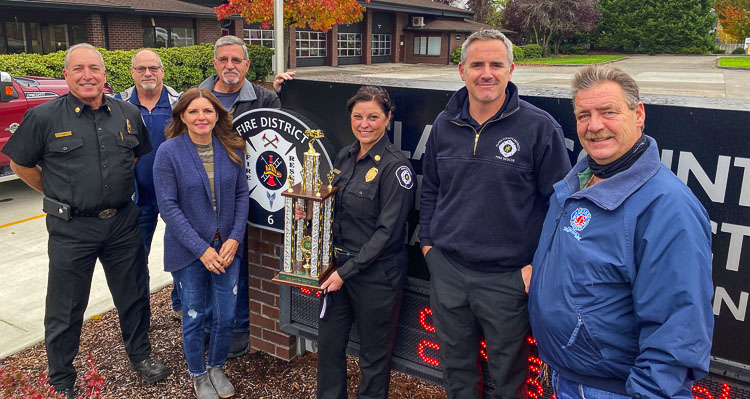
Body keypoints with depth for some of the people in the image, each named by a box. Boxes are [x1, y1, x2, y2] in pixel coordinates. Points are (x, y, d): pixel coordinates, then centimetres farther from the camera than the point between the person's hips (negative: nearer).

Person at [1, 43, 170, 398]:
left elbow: (142, 155, 17)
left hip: (123, 222, 3)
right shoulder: (44, 117, -7)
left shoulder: (128, 114, 2)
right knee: (66, 308, 10)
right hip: (71, 228, -2)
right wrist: (58, 196, 4)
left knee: (134, 295, 15)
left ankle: (140, 355, 38)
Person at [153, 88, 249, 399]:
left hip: (227, 246, 3)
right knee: (194, 318, 11)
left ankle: (217, 367, 37)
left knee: (226, 316, 9)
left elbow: (242, 194, 3)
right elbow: (168, 206, -13)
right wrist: (201, 249, -16)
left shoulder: (232, 148, -1)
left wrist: (235, 238, -9)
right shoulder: (168, 152, -11)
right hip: (189, 251, -2)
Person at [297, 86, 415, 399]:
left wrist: (347, 271, -18)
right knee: (328, 342, 18)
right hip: (340, 266, 7)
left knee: (374, 353, 12)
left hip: (377, 273, -7)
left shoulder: (395, 166, -16)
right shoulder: (346, 156, 6)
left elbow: (388, 230, -18)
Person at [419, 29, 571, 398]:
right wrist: (427, 241, 9)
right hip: (446, 270, 4)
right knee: (455, 367, 21)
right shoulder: (445, 125, 3)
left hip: (508, 277, -3)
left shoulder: (539, 128, -10)